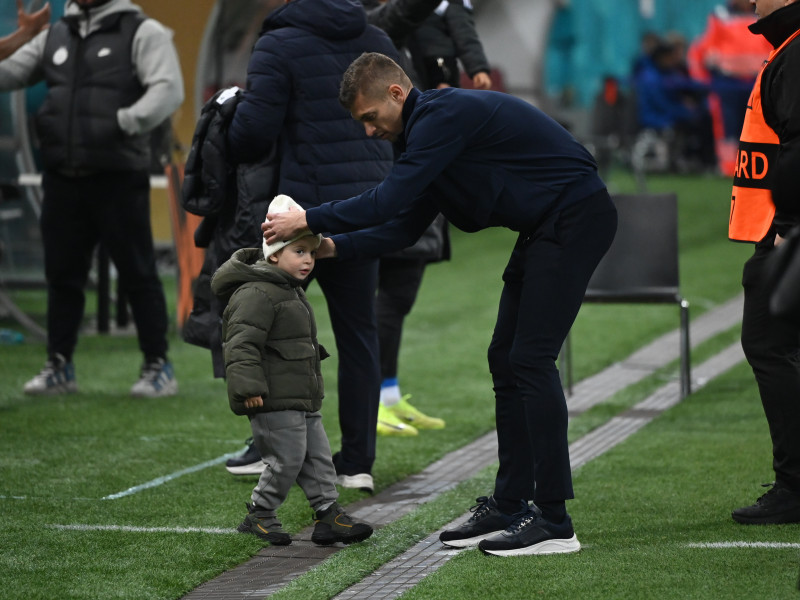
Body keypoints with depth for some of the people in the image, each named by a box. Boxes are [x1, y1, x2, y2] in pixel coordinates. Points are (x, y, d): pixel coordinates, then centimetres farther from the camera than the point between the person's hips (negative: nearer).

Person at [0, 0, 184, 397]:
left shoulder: (142, 33, -1)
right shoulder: (55, 36, 16)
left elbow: (168, 90, -13)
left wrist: (127, 122, -27)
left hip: (119, 177, -5)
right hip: (62, 178, 5)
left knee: (137, 272, -1)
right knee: (62, 273, 9)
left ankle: (157, 366, 7)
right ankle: (59, 367, 18)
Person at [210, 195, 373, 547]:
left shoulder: (291, 292, 19)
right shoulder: (256, 293, -16)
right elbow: (241, 343, -23)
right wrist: (247, 387, -28)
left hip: (302, 399, 10)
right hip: (274, 400, -10)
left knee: (318, 456, 10)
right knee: (287, 459, -7)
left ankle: (329, 515, 15)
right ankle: (258, 516, 7)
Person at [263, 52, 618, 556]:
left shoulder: (445, 115, -18)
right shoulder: (427, 129, 15)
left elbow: (390, 200, -23)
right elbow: (404, 226, 16)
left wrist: (307, 220, -16)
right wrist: (333, 246, 4)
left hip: (576, 220, -11)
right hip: (544, 228, 11)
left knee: (531, 358, -14)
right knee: (505, 359, 10)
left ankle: (554, 523, -13)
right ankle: (509, 506, 14)